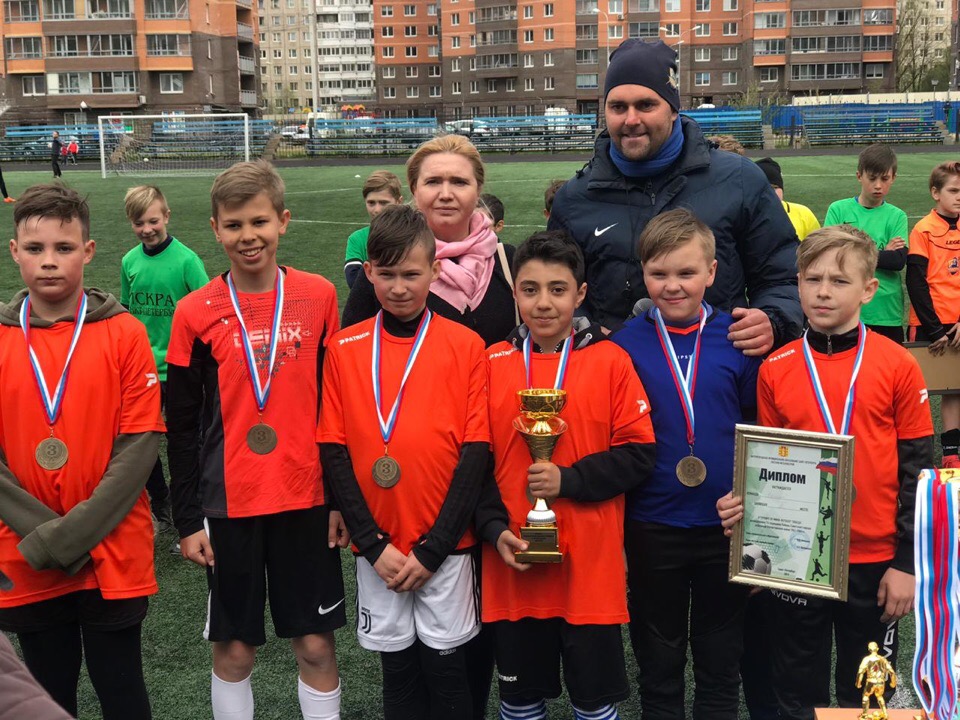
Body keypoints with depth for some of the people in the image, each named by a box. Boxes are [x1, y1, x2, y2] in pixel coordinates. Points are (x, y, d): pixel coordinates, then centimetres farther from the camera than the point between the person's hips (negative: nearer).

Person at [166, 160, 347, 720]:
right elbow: (183, 427, 1)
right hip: (229, 505, 0)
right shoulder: (195, 312, -4)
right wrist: (188, 519, 0)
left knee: (316, 645, 8)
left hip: (307, 500, 0)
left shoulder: (319, 296, -2)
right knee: (235, 649, 10)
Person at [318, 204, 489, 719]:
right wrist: (374, 544, -9)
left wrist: (432, 549, -11)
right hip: (376, 548, 2)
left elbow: (476, 452, -8)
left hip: (444, 545, -1)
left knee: (445, 667, 9)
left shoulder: (465, 346, -6)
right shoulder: (343, 348, -1)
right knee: (397, 669, 14)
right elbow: (334, 451, -2)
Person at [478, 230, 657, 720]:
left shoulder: (610, 361, -4)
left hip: (591, 564, -2)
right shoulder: (492, 364, 2)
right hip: (513, 561, 2)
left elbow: (638, 456, -5)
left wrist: (569, 480, -16)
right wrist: (494, 528, -9)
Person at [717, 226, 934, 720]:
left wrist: (907, 562, -5)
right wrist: (744, 505, -11)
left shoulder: (898, 366, -6)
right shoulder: (775, 369, -1)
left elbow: (916, 469, -3)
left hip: (875, 561, -1)